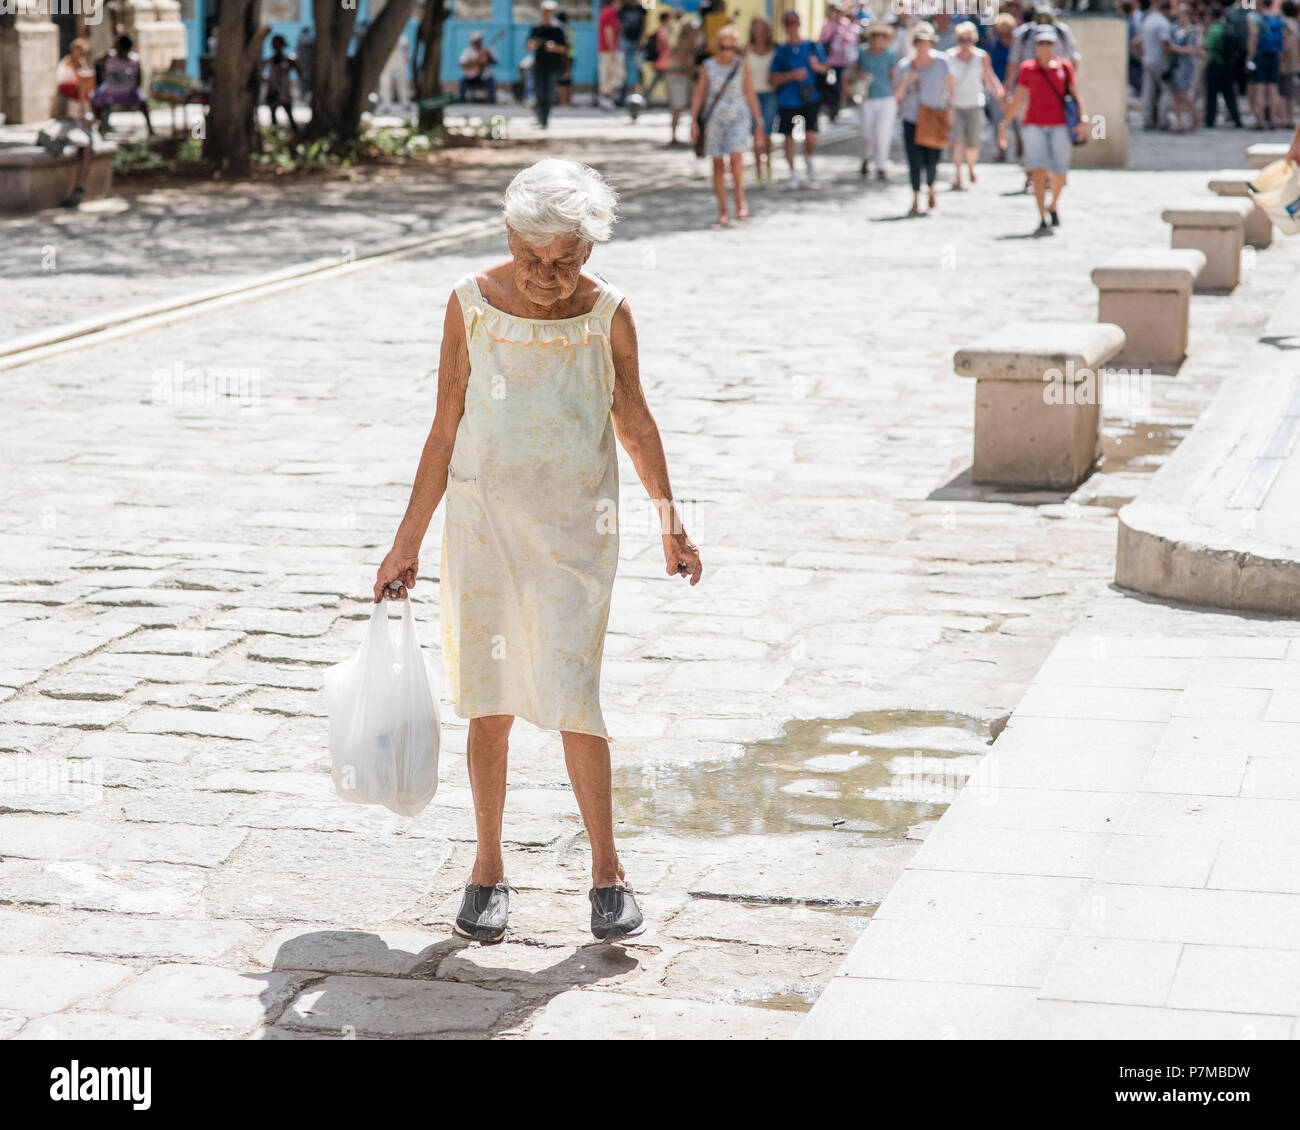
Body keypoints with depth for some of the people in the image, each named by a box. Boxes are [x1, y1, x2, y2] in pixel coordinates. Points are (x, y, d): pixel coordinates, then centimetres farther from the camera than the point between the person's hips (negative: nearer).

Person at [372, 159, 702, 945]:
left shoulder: (607, 314, -5)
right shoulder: (472, 305, -4)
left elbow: (634, 421, 10)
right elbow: (447, 428, 2)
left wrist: (671, 524, 14)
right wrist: (409, 541, 3)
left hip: (575, 531, -1)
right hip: (483, 523, 1)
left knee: (572, 695, -8)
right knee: (490, 700, 7)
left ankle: (607, 870, 6)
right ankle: (489, 868, 21)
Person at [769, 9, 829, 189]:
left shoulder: (813, 46, 4)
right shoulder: (780, 51, 4)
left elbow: (825, 68, 12)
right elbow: (773, 78, -1)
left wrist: (817, 66, -11)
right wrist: (792, 75, -16)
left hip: (810, 99, -1)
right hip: (787, 99, 1)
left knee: (811, 136, -13)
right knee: (788, 137, 5)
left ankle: (809, 161, 19)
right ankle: (793, 173, 22)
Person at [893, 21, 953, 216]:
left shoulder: (941, 61, -3)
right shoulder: (905, 66, 1)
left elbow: (949, 86, 6)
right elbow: (897, 95, 1)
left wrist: (949, 109, -1)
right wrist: (906, 81, -17)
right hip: (911, 119, 1)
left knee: (931, 161, 0)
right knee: (914, 161, -8)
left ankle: (930, 188, 33)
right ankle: (916, 201, 0)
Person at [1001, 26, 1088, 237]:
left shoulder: (1064, 67, 5)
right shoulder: (1027, 69, 4)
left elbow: (1075, 95, 6)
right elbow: (1017, 99, 7)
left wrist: (1083, 118, -6)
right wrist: (1005, 123, 2)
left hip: (1059, 126, 1)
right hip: (1034, 125, -1)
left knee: (1059, 174, 3)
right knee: (1039, 171, -12)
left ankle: (1053, 206, 33)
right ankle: (1043, 221, -11)